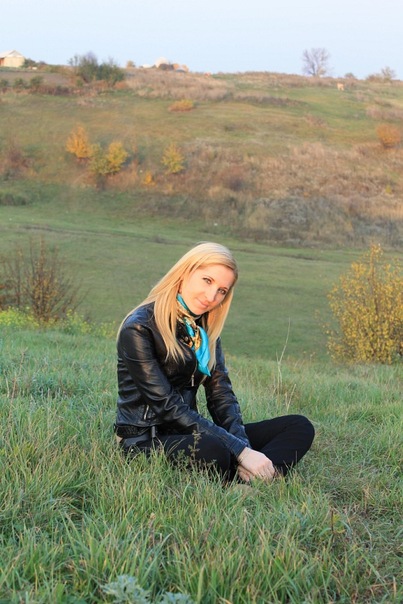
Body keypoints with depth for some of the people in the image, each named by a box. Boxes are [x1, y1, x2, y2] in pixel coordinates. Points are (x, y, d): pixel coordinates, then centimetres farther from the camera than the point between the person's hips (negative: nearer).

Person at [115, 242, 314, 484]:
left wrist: (243, 447, -16)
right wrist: (240, 450, -23)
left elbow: (221, 394, 3)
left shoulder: (205, 328, 9)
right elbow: (168, 407, -19)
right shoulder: (139, 328, -14)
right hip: (146, 440, -8)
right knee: (212, 451, -41)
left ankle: (241, 484, -28)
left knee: (300, 427, -8)